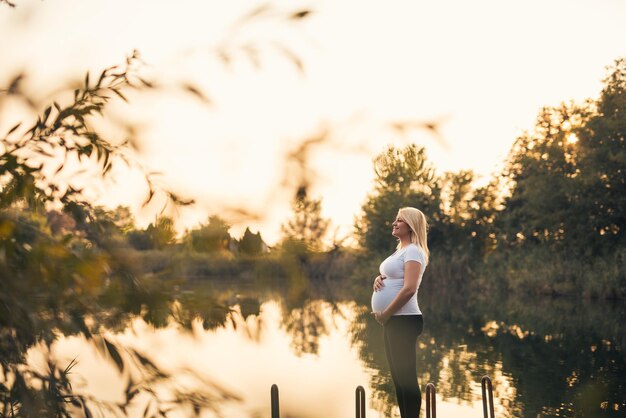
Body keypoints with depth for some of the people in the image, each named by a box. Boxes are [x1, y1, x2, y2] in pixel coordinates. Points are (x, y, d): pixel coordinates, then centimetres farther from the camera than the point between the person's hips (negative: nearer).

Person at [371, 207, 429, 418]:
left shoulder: (413, 251, -11)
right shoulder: (400, 250, 19)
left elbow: (409, 289, -22)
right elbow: (387, 276, 29)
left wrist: (385, 314, -16)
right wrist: (378, 279, 4)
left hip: (403, 320, -10)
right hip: (393, 320, 10)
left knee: (407, 377, -8)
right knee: (399, 377, 13)